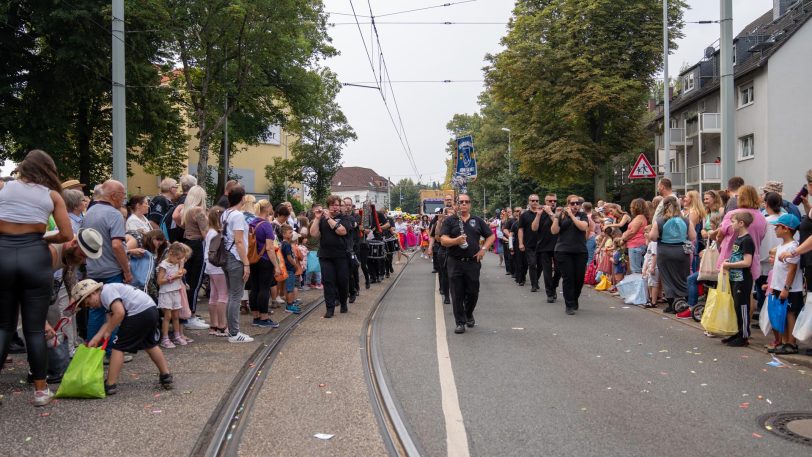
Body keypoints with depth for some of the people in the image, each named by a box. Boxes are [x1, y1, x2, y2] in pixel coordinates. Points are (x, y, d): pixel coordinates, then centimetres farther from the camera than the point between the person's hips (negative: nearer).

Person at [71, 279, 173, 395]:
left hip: (139, 313, -10)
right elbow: (110, 321, 19)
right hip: (152, 309, 10)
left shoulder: (106, 292, -6)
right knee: (150, 345, 26)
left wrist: (108, 332, -4)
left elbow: (119, 313, -17)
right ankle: (166, 377, 32)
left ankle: (110, 385, 4)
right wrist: (95, 339, 11)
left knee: (118, 347, 1)